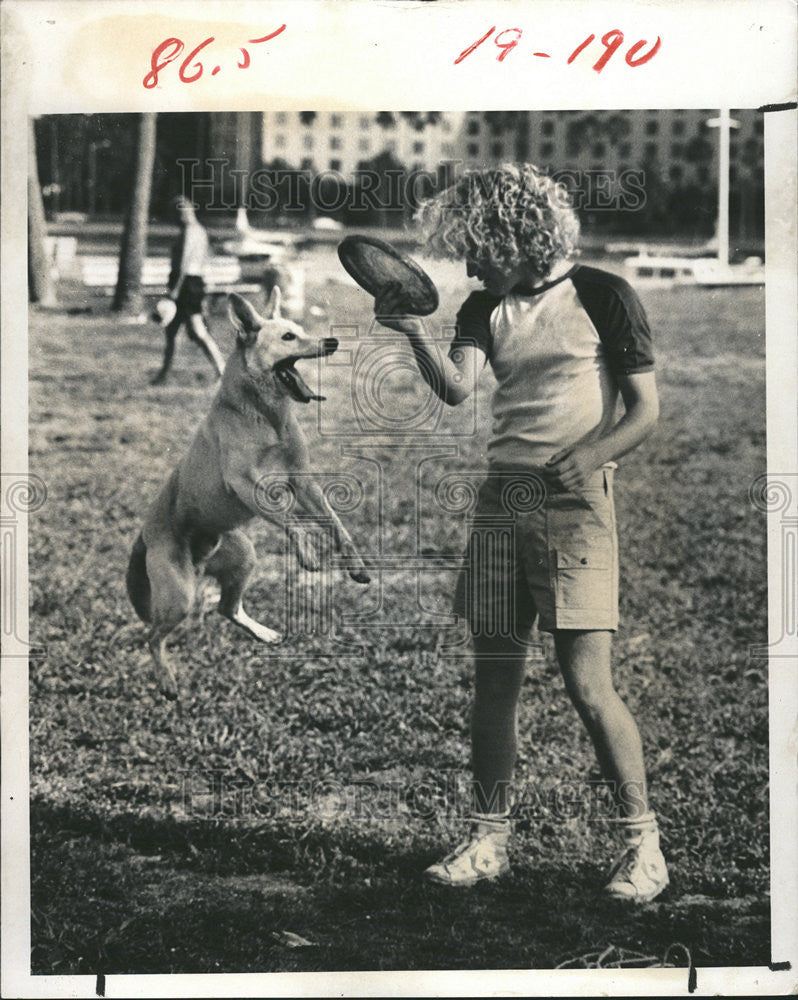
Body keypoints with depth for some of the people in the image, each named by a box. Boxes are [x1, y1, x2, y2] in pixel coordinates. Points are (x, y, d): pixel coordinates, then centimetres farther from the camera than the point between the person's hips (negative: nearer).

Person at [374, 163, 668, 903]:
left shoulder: (601, 297, -2)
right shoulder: (486, 308, 12)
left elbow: (645, 411, -3)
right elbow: (456, 389, -5)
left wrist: (581, 463, -17)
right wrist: (413, 333, -22)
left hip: (574, 503, -5)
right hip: (499, 499, 5)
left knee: (587, 682, -10)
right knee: (494, 681, 6)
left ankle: (641, 842, 2)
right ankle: (488, 841, 15)